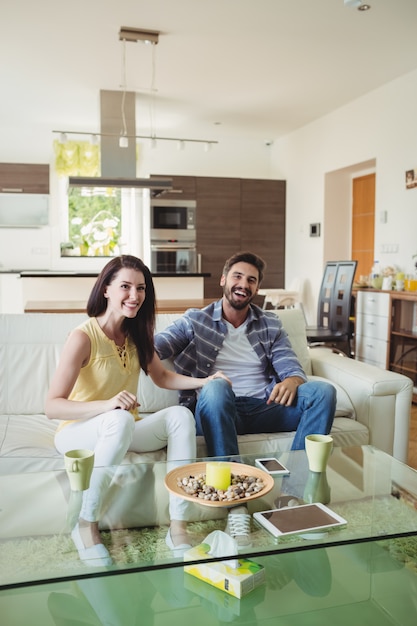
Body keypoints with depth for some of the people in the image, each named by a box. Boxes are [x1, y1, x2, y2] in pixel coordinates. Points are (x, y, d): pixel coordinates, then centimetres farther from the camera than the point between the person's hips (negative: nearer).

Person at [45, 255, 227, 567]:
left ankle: (178, 527, -18)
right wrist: (107, 404, -41)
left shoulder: (137, 334, 3)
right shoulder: (84, 337, -18)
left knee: (180, 415, -19)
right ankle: (86, 525, -18)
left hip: (124, 429, 6)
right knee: (120, 420, -38)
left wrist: (204, 381, -3)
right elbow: (52, 406, -24)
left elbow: (162, 376, 14)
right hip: (78, 432, -6)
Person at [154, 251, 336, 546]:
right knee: (216, 387, -37)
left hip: (264, 408, 3)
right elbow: (154, 347, -5)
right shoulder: (195, 320, 9)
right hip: (217, 411, -2)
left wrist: (292, 380, -19)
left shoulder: (270, 324, 17)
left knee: (323, 390, -20)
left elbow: (293, 368, 6)